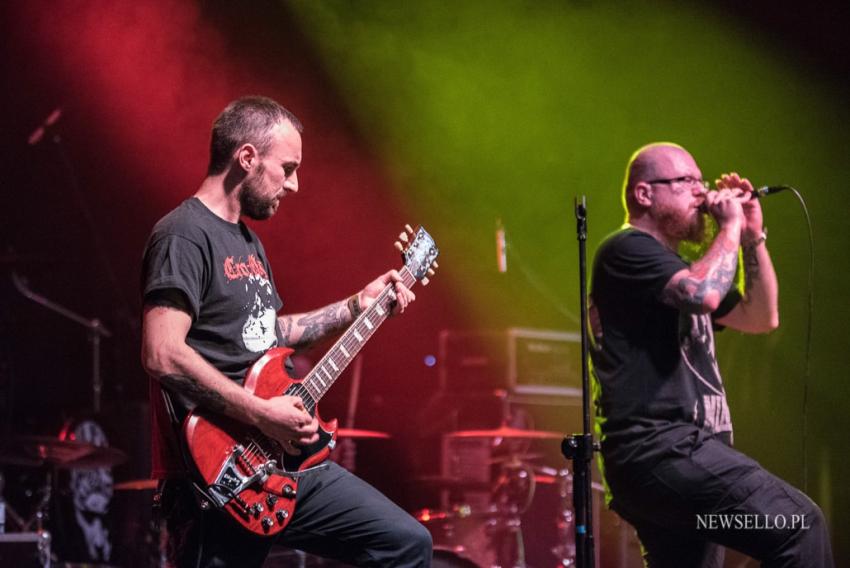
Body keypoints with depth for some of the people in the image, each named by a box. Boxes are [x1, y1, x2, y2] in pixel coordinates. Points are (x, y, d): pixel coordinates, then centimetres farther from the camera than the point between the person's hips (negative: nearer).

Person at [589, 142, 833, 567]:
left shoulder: (678, 268, 27)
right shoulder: (627, 250, -4)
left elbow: (762, 318, 25)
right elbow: (704, 294, -21)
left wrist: (753, 236, 15)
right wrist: (730, 227, -6)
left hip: (683, 451, 10)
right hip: (658, 448, -10)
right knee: (799, 524, -20)